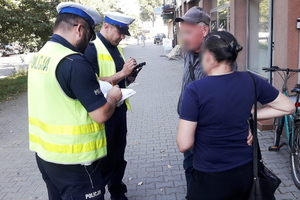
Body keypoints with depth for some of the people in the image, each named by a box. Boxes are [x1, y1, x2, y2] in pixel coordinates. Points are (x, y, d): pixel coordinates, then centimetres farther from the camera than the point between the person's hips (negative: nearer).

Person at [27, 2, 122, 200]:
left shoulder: (39, 56, 4)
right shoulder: (74, 62, -23)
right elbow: (101, 115, -22)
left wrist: (97, 89, 14)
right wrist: (112, 97, -3)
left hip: (44, 153, 9)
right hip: (72, 160, -8)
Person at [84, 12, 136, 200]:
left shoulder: (117, 49, 11)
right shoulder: (91, 49, -14)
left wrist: (129, 77, -2)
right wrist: (121, 73, -24)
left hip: (120, 109, 8)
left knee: (119, 156, 19)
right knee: (105, 159, 4)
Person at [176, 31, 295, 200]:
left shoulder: (195, 90, -21)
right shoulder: (251, 81, -7)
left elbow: (184, 145, -20)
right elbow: (288, 107, 7)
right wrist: (250, 115, 3)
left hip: (210, 178, -5)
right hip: (246, 171, 5)